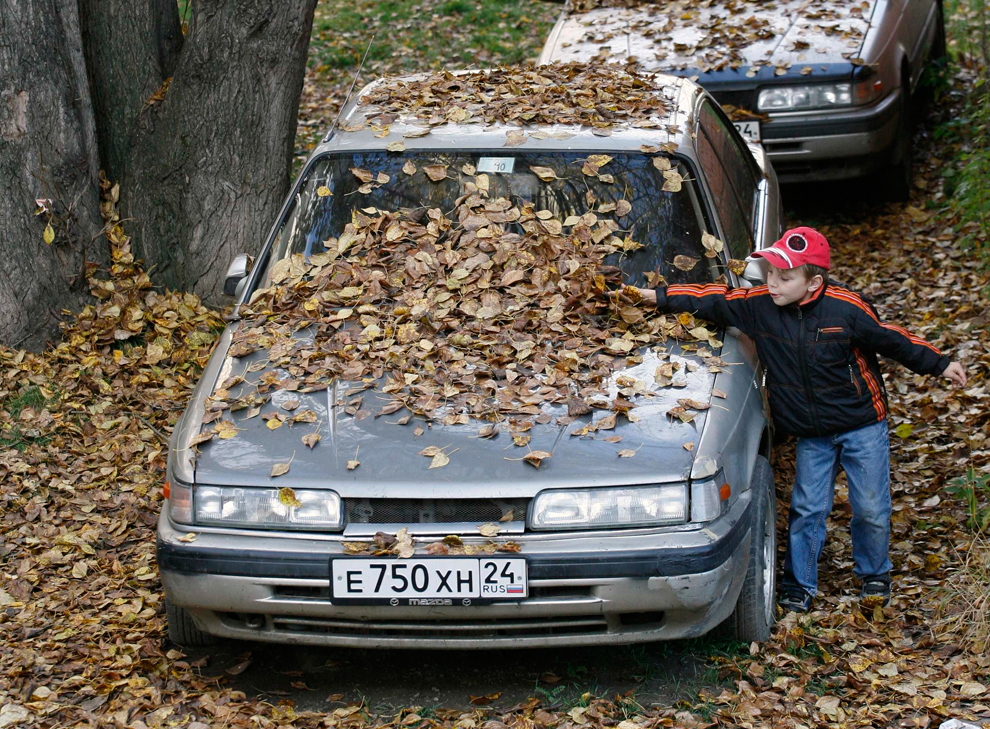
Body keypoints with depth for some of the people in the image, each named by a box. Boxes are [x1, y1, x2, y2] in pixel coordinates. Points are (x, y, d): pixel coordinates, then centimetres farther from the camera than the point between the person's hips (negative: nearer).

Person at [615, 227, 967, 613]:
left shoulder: (847, 309, -19)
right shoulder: (759, 306, -11)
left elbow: (891, 339, -6)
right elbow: (712, 300, -3)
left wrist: (939, 364, 1)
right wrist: (655, 297, -7)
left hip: (862, 425, -3)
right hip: (811, 434, 3)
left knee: (871, 508, 4)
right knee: (807, 508, 4)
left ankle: (874, 575, 29)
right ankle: (799, 586, 19)